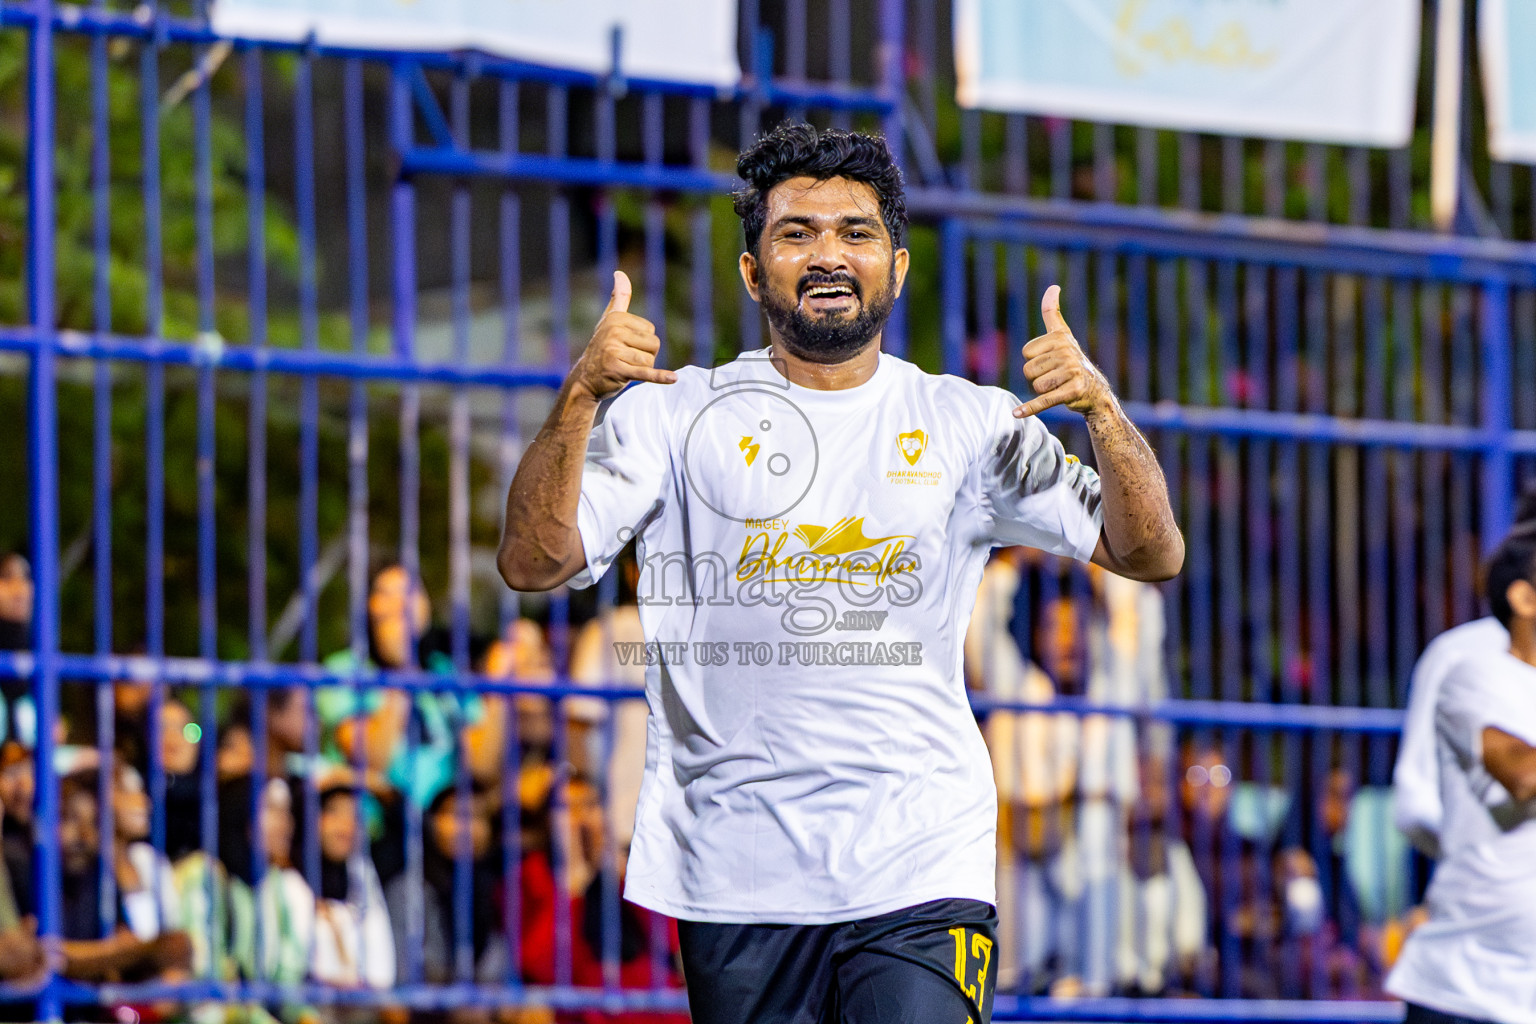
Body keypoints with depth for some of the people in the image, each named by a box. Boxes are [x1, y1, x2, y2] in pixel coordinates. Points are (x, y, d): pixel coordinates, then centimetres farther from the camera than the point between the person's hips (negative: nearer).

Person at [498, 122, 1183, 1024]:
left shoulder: (970, 425, 9)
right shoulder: (675, 415, 6)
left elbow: (1152, 557, 5)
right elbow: (533, 562, -3)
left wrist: (1099, 408, -13)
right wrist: (582, 398, -18)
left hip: (920, 877, 0)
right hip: (733, 874, 0)